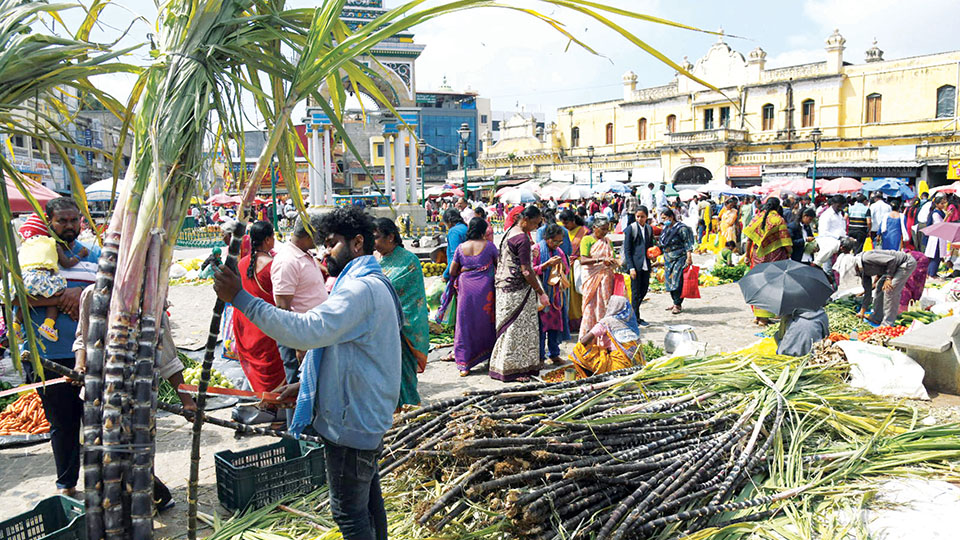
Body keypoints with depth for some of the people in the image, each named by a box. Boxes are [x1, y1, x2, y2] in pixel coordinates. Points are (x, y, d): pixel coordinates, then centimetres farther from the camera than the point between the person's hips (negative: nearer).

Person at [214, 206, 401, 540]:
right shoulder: (369, 283, 15)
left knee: (349, 511, 1)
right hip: (366, 414, 11)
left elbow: (306, 331, -34)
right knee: (368, 497, 22)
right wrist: (305, 384, 13)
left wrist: (241, 298, -32)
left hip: (351, 421, -11)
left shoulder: (361, 288, -22)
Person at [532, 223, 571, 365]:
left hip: (556, 293, 6)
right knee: (541, 323, -6)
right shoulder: (536, 249, -5)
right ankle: (540, 356, 2)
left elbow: (566, 271, 18)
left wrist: (561, 265, -4)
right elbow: (531, 270, -10)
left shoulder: (559, 251, 13)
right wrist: (548, 263, -18)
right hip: (541, 292, -6)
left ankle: (554, 353, 16)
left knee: (556, 321, 6)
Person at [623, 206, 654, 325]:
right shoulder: (631, 229, -6)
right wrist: (631, 268, -13)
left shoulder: (649, 229, 11)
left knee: (644, 290, 9)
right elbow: (627, 250, -8)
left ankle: (633, 312, 25)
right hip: (635, 265, -6)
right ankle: (636, 318, 9)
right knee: (635, 292, -1)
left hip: (646, 265, 6)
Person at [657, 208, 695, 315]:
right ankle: (675, 303, 19)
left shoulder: (681, 228, -9)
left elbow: (688, 243, -12)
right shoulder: (665, 229, 14)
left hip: (679, 259, -8)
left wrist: (689, 257, -18)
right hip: (668, 260, 8)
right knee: (669, 281, 8)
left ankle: (678, 305, -4)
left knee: (677, 281, -10)